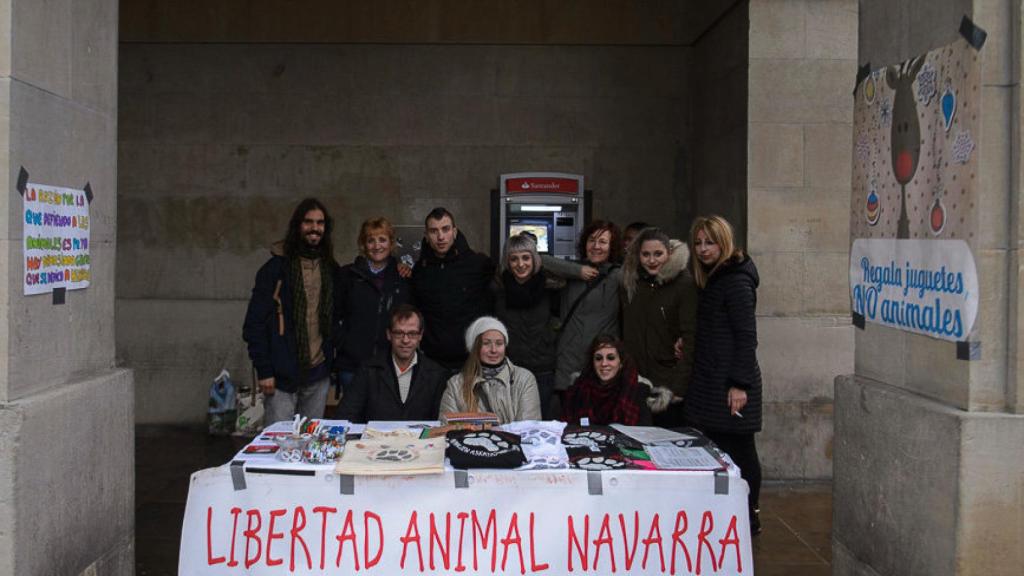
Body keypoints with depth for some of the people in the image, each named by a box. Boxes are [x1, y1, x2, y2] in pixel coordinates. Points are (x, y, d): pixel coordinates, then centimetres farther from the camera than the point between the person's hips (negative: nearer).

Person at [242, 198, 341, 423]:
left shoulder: (331, 269, 9)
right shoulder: (276, 267, -5)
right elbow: (255, 323, -7)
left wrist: (335, 364, 8)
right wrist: (263, 371, -12)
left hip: (319, 373, 5)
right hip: (282, 374, -4)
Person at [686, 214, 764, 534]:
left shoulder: (736, 281, -11)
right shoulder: (710, 280, 17)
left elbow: (746, 336, -16)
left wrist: (739, 384, -19)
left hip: (730, 384, -9)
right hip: (710, 381, 9)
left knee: (738, 450, -1)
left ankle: (747, 518, 9)